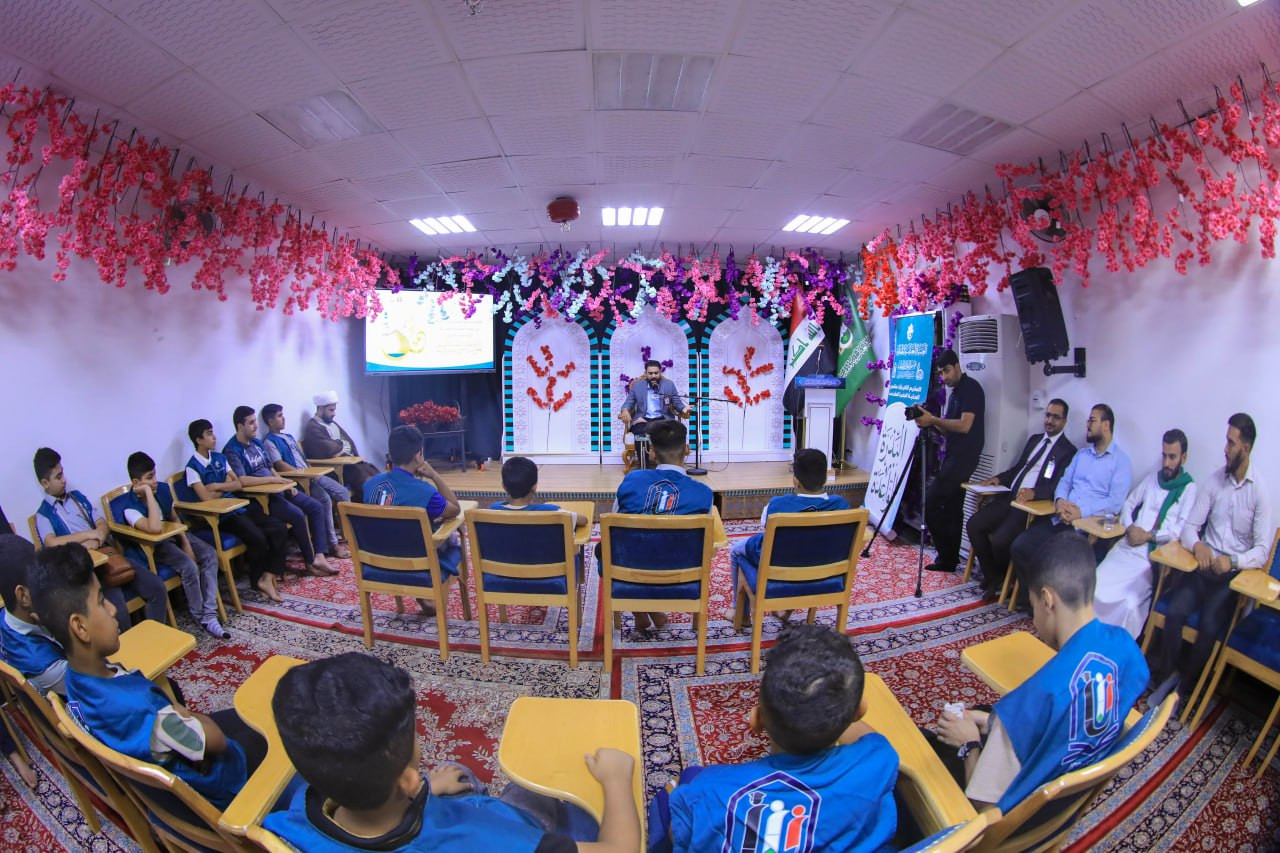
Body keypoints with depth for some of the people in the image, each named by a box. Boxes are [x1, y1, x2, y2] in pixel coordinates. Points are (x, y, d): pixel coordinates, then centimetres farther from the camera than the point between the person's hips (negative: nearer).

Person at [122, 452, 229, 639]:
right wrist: (148, 492, -38)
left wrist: (186, 543, -1)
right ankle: (200, 617, -8)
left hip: (174, 535, 6)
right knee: (189, 567, -29)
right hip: (153, 546, -6)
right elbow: (155, 528, -43)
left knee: (210, 554, -16)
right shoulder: (131, 508, -25)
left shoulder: (163, 488, -7)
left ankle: (209, 615, -18)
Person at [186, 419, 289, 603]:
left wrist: (217, 487, -5)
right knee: (257, 538, -28)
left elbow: (238, 484, 12)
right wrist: (226, 487, 1)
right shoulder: (193, 466, -6)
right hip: (221, 515, -7)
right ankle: (257, 580, -3)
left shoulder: (219, 458, 15)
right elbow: (206, 497, -15)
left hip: (239, 506, 7)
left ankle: (267, 579, -13)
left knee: (280, 528, -12)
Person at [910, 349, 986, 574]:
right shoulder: (954, 391, 18)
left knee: (930, 500, -14)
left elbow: (964, 426, -20)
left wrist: (934, 420, -17)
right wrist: (929, 421, 1)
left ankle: (946, 556, -3)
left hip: (964, 456, -10)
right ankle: (949, 559, 18)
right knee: (952, 507, 11)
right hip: (954, 455, 10)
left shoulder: (971, 388, -10)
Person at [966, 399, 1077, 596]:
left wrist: (1034, 493, -31)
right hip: (1010, 497, 7)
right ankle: (991, 577, 3)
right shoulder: (1034, 440, 21)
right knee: (974, 524, -11)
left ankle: (1005, 579, 7)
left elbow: (1059, 487, -13)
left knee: (1000, 540, -26)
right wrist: (999, 478, 7)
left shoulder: (1068, 451, -2)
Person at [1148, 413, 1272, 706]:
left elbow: (1262, 550, -9)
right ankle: (1167, 676, -4)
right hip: (1205, 565, 3)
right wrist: (1198, 545, -18)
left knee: (1210, 625, -24)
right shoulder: (1214, 480, 4)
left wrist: (1233, 561, -28)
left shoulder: (1260, 492, -6)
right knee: (1174, 611, -21)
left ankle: (1184, 687, -4)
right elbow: (1190, 526, 4)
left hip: (1235, 573, -3)